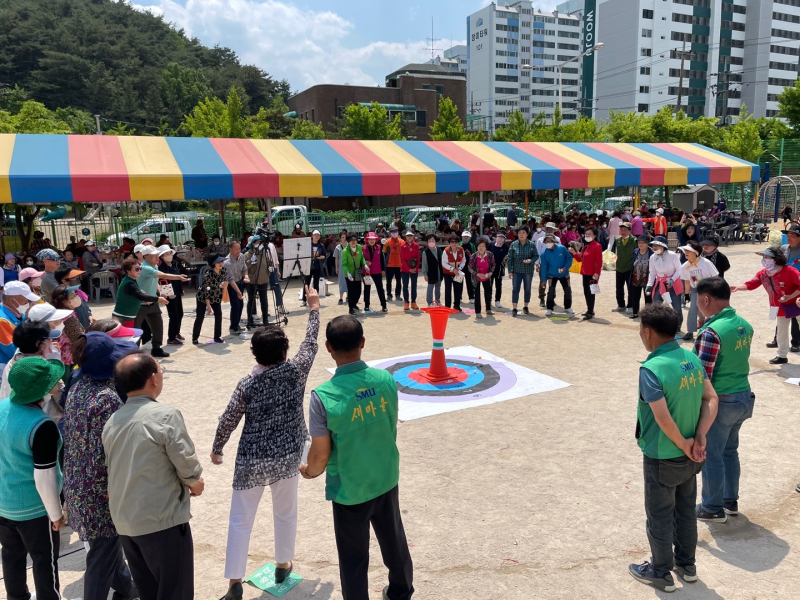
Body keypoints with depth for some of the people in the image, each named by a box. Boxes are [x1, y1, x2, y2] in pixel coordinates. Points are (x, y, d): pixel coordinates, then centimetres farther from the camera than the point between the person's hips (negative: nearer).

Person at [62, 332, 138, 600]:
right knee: (102, 552, 10)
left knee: (108, 540, 28)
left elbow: (71, 434, 9)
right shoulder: (110, 398, -27)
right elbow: (110, 452, -26)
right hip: (101, 489, -9)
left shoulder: (77, 388, 0)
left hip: (78, 482, 9)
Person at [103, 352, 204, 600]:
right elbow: (188, 467, -16)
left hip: (124, 521, 7)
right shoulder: (166, 415, -18)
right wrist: (196, 484, 7)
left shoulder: (111, 421, 4)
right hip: (162, 520, -7)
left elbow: (114, 469, 11)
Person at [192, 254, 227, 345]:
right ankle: (195, 338, 11)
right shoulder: (208, 275, -30)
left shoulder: (223, 270, -14)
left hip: (216, 297, 5)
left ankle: (217, 337, 6)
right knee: (200, 317, -2)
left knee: (219, 315, -4)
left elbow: (225, 279, 11)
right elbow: (206, 292, -25)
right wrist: (208, 306, -23)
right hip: (203, 297, -5)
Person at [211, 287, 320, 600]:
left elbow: (228, 421, -6)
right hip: (287, 458, 2)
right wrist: (314, 307, 18)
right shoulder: (296, 371, -12)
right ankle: (283, 565, 39)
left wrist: (216, 449, 13)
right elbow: (310, 343, 5)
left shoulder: (247, 385, -14)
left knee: (241, 520, 11)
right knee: (285, 513, 22)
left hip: (252, 461, -2)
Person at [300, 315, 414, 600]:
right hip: (387, 479, 5)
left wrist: (310, 471, 6)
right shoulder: (386, 379, -13)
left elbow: (321, 454, -16)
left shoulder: (323, 395, -25)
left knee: (354, 556, 16)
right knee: (393, 540, 27)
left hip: (349, 489, -5)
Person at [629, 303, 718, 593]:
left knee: (660, 517, 13)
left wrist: (683, 445, -14)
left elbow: (663, 419, -30)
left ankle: (661, 573, 30)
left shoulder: (651, 369, -26)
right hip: (691, 457, 7)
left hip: (662, 458, -7)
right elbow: (712, 400, -1)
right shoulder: (693, 359, -3)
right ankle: (686, 564, 42)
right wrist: (698, 438, -6)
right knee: (686, 510, 24)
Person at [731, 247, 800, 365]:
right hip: (780, 308, 6)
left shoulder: (789, 271, -25)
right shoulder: (762, 274, -8)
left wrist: (790, 297, -28)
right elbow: (750, 284, -12)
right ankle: (782, 356, 27)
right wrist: (737, 287, -29)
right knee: (781, 332, 15)